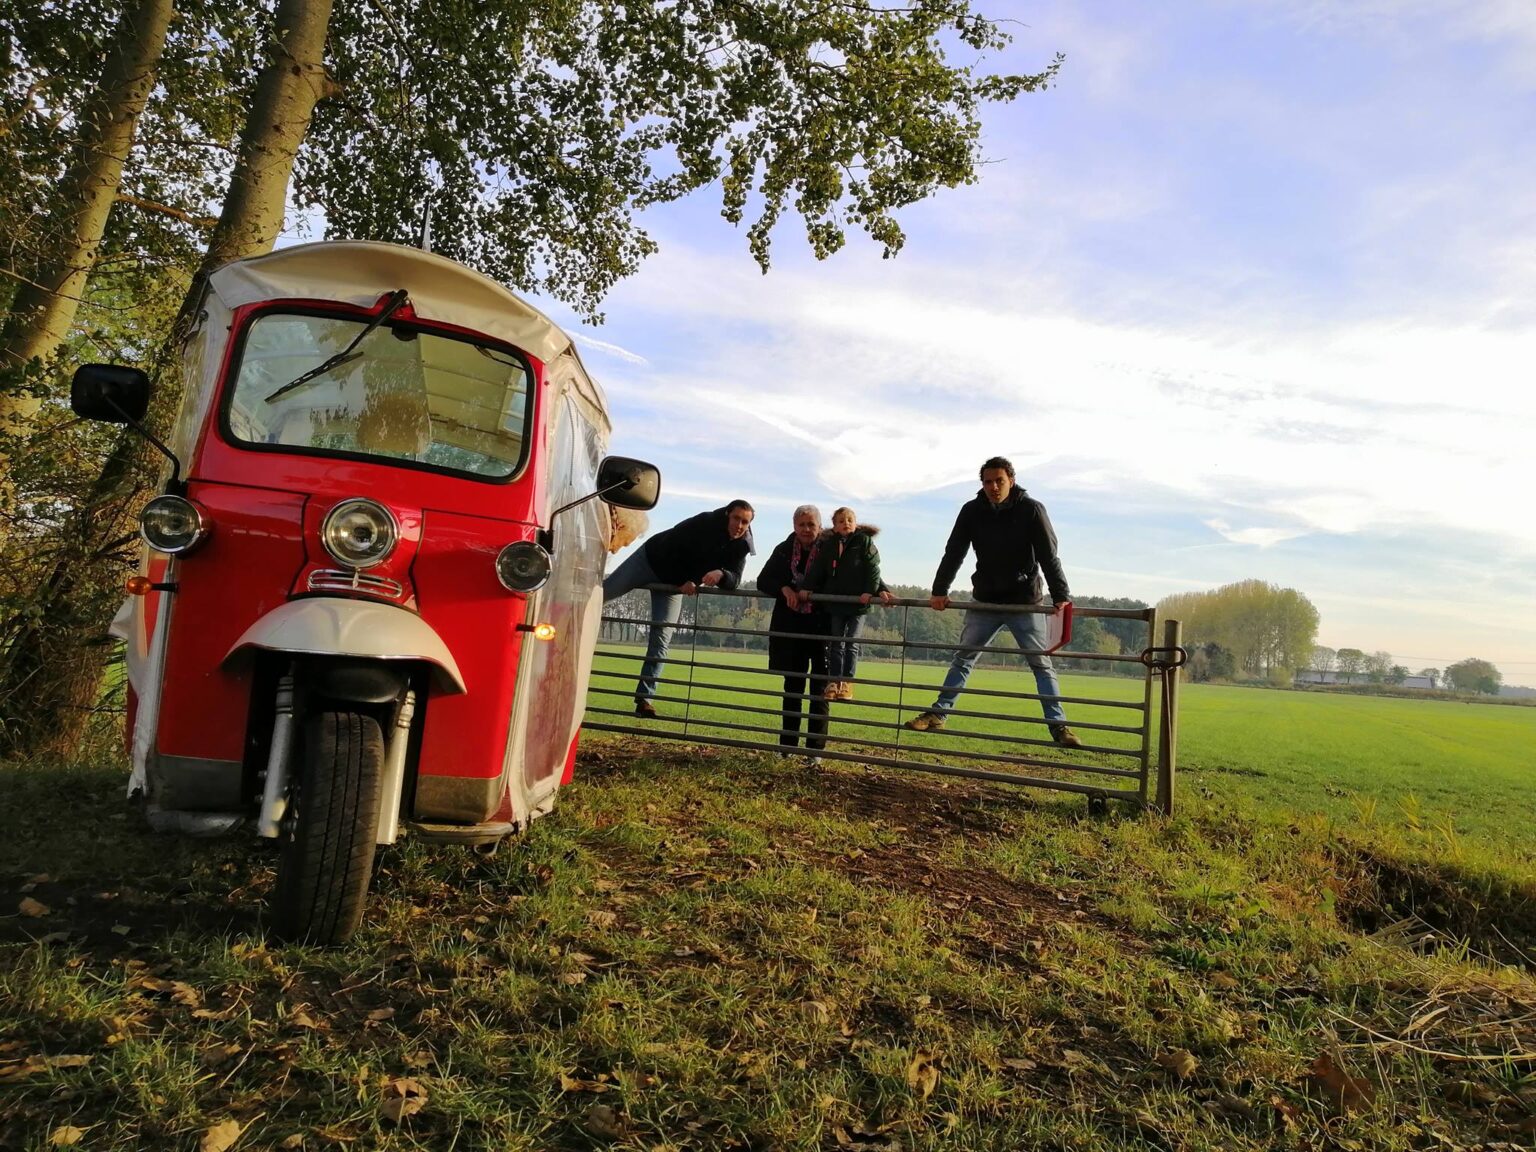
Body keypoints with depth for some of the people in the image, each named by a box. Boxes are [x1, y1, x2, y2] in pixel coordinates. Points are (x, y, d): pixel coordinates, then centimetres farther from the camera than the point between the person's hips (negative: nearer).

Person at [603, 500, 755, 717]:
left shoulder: (740, 547, -12)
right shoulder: (704, 523, -26)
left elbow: (734, 580, -20)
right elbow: (669, 549, -23)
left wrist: (721, 574, -42)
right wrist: (683, 581, -27)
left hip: (674, 584, 3)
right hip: (651, 560, -3)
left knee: (661, 640, -6)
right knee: (602, 592, 2)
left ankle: (645, 697, -4)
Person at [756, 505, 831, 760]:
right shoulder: (784, 550, 4)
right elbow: (763, 581, 3)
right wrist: (784, 589, -16)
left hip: (821, 626, -3)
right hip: (790, 626, 3)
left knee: (819, 689, 1)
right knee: (792, 686, 11)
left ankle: (815, 748, 7)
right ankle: (787, 745, 18)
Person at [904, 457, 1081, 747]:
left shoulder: (1031, 510, -12)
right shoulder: (972, 511, -4)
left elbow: (1049, 557, -15)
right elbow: (953, 553, -4)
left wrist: (1061, 596, -25)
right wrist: (939, 591, -13)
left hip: (1025, 602, -3)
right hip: (985, 601, 3)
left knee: (1041, 664, -1)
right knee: (963, 657, 7)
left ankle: (1058, 725, 3)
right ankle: (937, 714, 14)